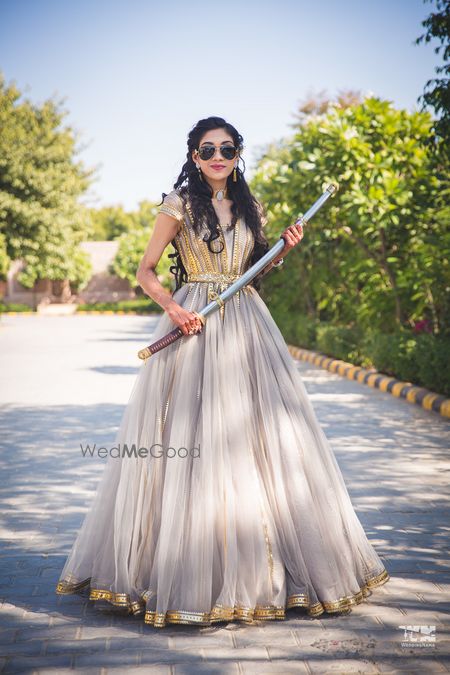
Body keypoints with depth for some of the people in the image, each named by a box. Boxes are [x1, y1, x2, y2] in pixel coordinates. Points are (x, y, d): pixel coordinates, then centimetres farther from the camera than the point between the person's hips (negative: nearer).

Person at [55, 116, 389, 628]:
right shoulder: (179, 204, 2)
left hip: (246, 326, 5)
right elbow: (145, 270, 1)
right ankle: (189, 573, 6)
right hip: (194, 326, -4)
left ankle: (259, 568, 15)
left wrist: (282, 251, 4)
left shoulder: (249, 207, 15)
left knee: (264, 437, 2)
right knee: (192, 440, -6)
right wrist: (172, 307, -15)